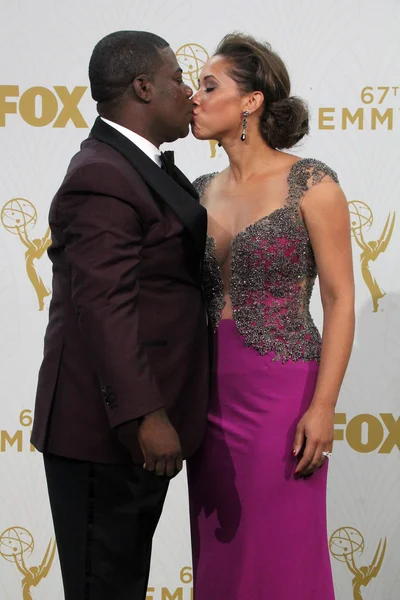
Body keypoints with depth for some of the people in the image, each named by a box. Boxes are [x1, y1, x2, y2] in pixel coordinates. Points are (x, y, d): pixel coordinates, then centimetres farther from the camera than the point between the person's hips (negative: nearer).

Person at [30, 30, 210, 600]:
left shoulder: (144, 166, 13)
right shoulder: (101, 178, -19)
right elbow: (105, 309, -26)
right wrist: (144, 417, -29)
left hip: (141, 424, 10)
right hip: (107, 428, -10)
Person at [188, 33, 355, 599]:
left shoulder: (310, 184, -7)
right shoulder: (202, 191, 9)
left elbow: (341, 300, -9)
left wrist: (323, 405, -15)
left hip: (283, 388, -6)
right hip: (211, 391, 6)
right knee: (219, 554, 13)